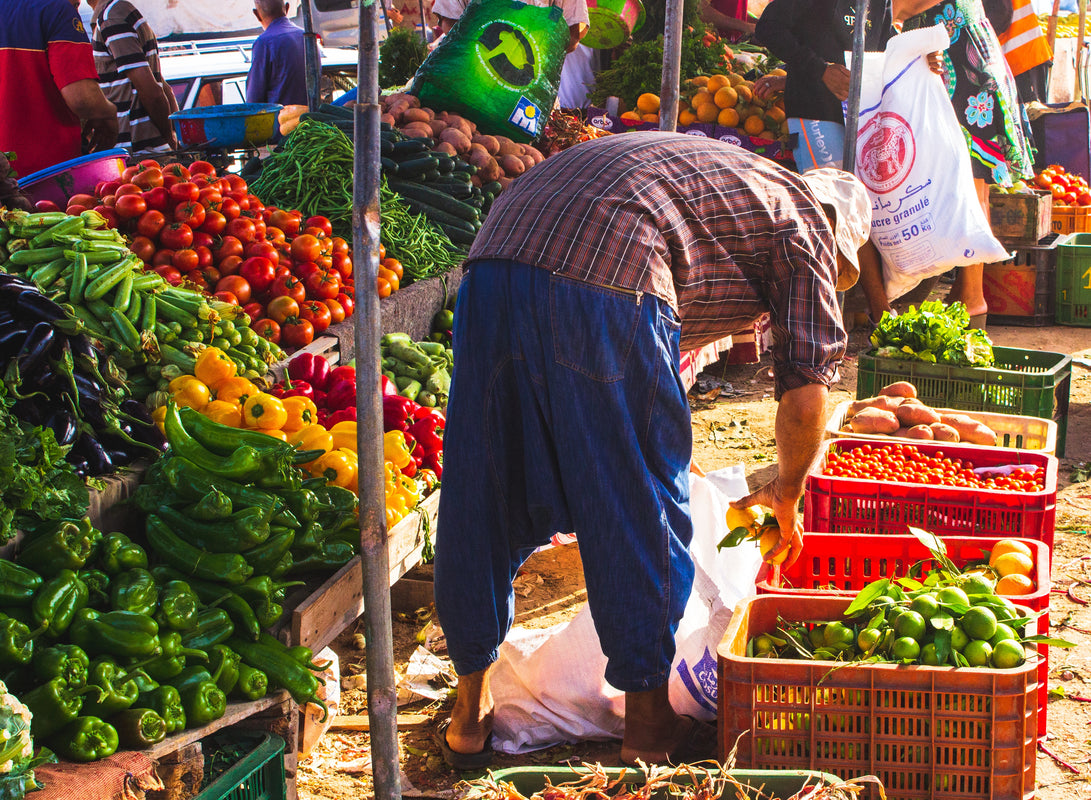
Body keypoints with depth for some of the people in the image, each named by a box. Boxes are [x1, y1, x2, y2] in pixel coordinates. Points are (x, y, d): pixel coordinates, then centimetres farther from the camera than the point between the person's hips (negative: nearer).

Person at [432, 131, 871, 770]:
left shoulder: (725, 176, 39)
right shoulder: (805, 219, 17)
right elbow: (807, 392, 10)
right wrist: (787, 495, 28)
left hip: (494, 257, 8)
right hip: (603, 280, -8)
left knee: (482, 501, 16)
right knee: (643, 514, 8)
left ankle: (470, 715, 28)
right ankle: (648, 727, 20)